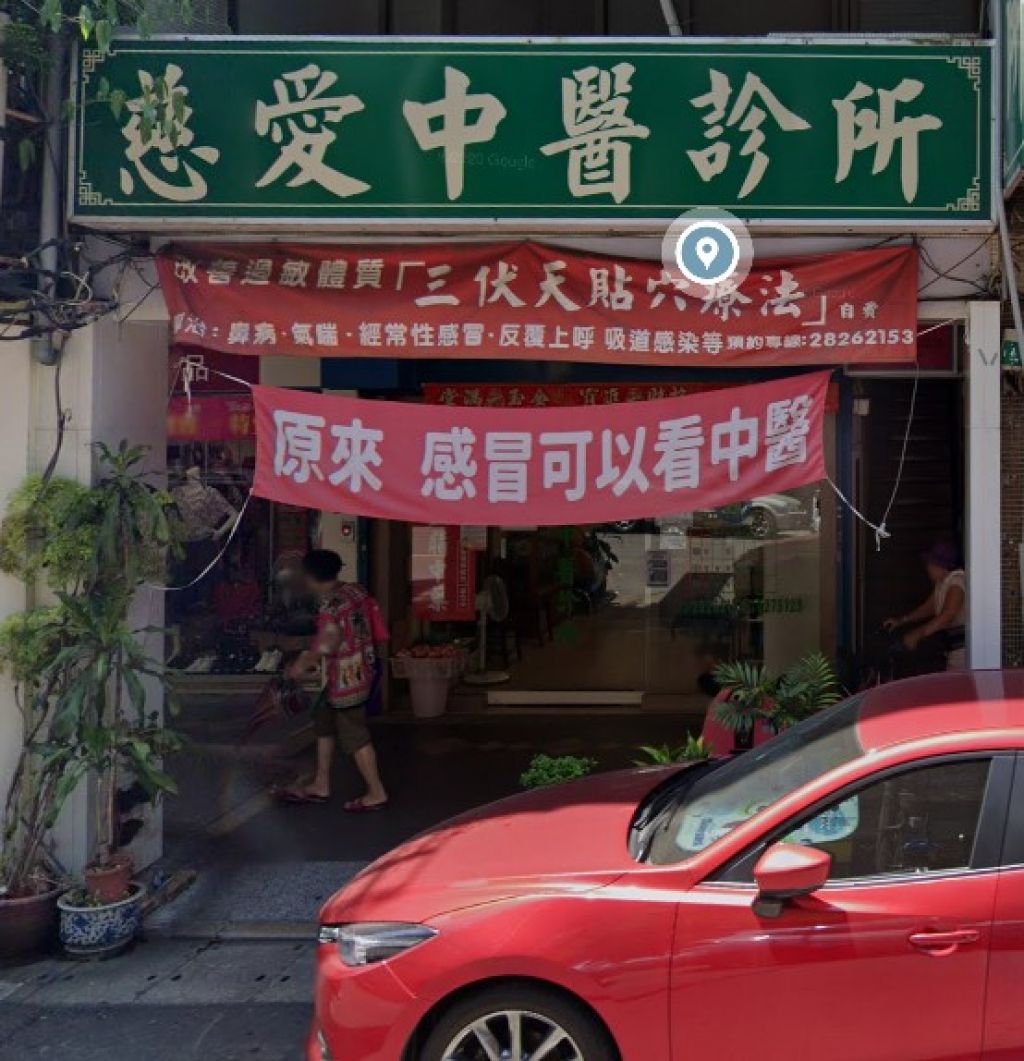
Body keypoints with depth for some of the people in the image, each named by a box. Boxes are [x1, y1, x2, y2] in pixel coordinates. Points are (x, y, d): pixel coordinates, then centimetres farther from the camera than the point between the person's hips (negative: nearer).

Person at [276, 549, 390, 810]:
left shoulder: (331, 603, -23)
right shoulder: (355, 590, 3)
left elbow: (329, 640, -34)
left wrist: (304, 663, -22)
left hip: (345, 679, -9)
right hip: (359, 670, 9)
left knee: (355, 736, 4)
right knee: (324, 725, 20)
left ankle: (377, 793, 16)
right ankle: (320, 786, 31)